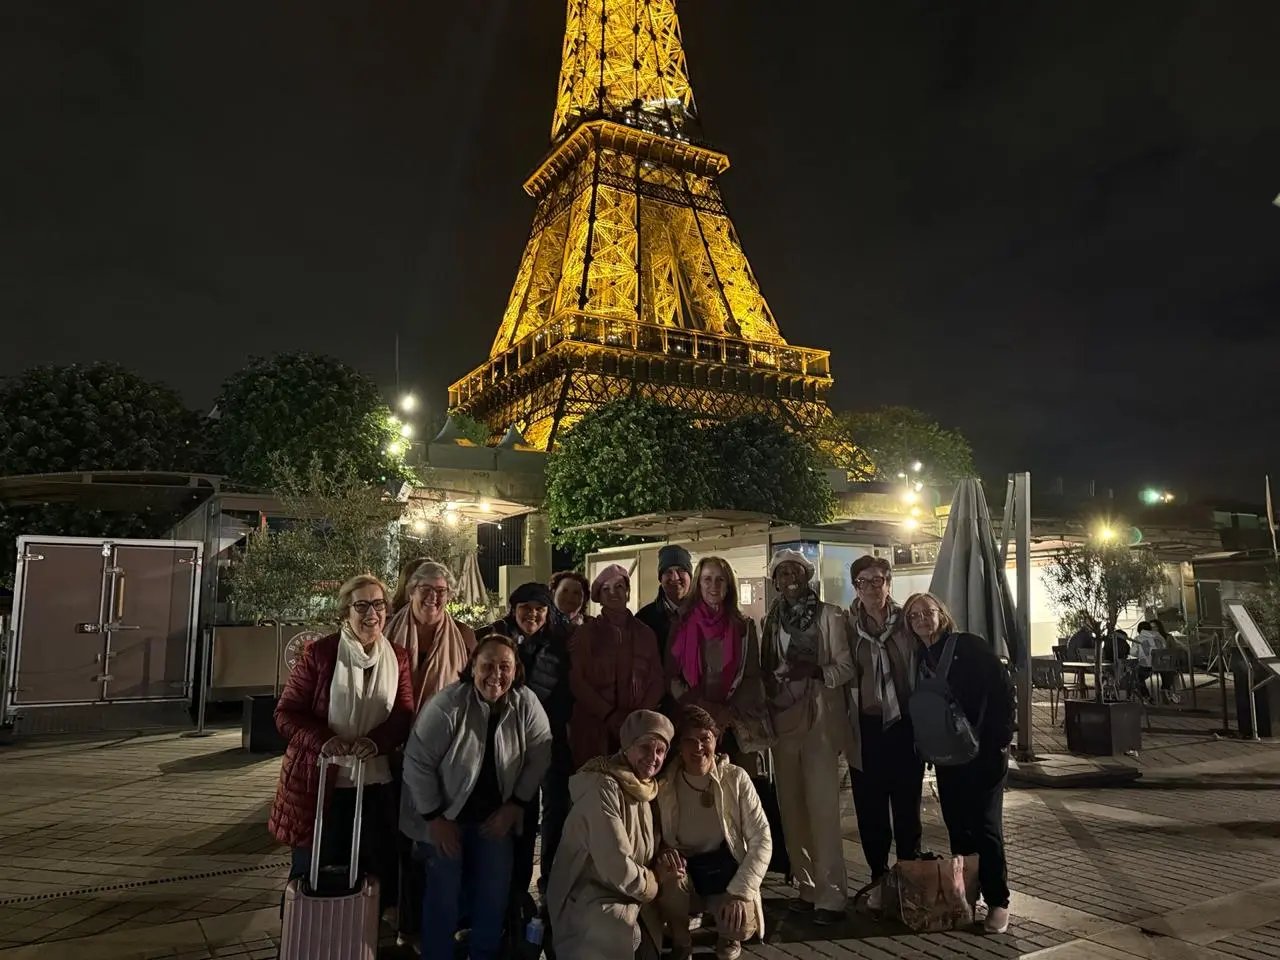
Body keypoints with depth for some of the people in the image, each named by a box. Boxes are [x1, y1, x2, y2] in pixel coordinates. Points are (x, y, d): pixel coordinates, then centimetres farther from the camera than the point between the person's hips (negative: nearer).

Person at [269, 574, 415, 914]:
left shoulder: (397, 658, 4)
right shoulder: (319, 653, -6)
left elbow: (405, 714, 2)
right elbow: (286, 712, -5)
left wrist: (376, 741, -18)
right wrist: (323, 740, -21)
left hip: (375, 781, 3)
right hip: (319, 778, -3)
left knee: (378, 871, 9)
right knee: (313, 872, 10)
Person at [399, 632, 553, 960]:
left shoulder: (527, 705, -16)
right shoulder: (447, 705, -27)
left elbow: (540, 757, -5)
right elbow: (417, 763, -21)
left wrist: (516, 805, -8)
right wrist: (434, 818, -17)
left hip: (495, 815, 4)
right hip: (445, 814, -3)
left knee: (496, 891, 10)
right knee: (445, 892, 0)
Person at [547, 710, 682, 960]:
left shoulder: (643, 788, 7)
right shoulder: (603, 789, -21)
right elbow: (617, 869, -25)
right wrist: (654, 881, -8)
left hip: (626, 897, 9)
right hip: (588, 903, -9)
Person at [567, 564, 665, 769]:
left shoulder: (645, 634, 12)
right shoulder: (585, 633, 5)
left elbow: (657, 681, 8)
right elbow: (577, 681, -2)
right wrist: (610, 716, -11)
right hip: (594, 727, -1)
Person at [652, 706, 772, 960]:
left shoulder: (736, 778, -11)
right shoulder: (663, 785, -9)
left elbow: (762, 839, -12)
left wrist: (738, 892, -21)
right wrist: (662, 851, -26)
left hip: (726, 869, 0)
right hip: (686, 873, 1)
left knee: (742, 925, -27)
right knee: (670, 875, -32)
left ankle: (727, 937, 14)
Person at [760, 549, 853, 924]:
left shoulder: (829, 615, -3)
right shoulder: (772, 620, 12)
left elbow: (846, 666, -7)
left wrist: (813, 672, -20)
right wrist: (770, 683, 1)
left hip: (819, 719, -5)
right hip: (783, 720, 5)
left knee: (822, 806, -7)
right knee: (792, 807, 7)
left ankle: (831, 894, 2)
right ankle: (807, 886, 18)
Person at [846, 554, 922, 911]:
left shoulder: (907, 622, 1)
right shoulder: (847, 626, 0)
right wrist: (844, 728, -2)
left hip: (904, 726, 0)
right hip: (866, 729, 0)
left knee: (907, 806, 8)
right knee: (870, 809, 7)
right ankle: (879, 878, 23)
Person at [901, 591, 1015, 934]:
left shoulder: (969, 646, -9)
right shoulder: (919, 659, 6)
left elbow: (1004, 688, -10)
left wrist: (1001, 737, -12)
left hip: (984, 752, -5)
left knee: (986, 826, -4)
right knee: (957, 827, 10)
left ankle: (998, 901, 9)